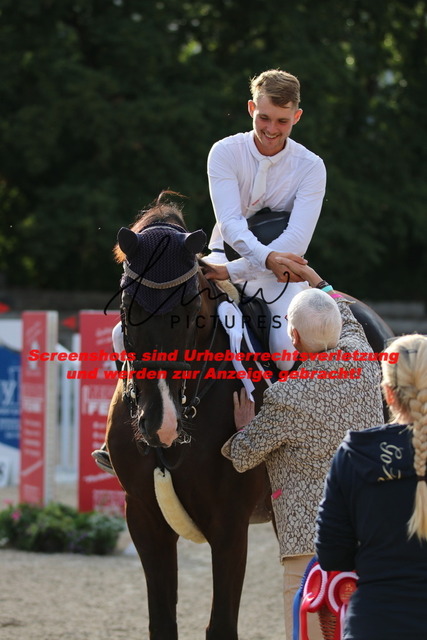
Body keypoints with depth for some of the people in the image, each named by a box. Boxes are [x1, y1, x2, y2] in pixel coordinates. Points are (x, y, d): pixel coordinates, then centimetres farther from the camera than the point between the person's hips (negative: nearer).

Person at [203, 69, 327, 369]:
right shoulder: (225, 153, -7)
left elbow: (296, 239, -18)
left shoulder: (311, 167, -8)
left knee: (291, 349, -29)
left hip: (279, 276, -1)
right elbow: (230, 221, -18)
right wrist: (267, 258, -38)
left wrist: (232, 271, -29)